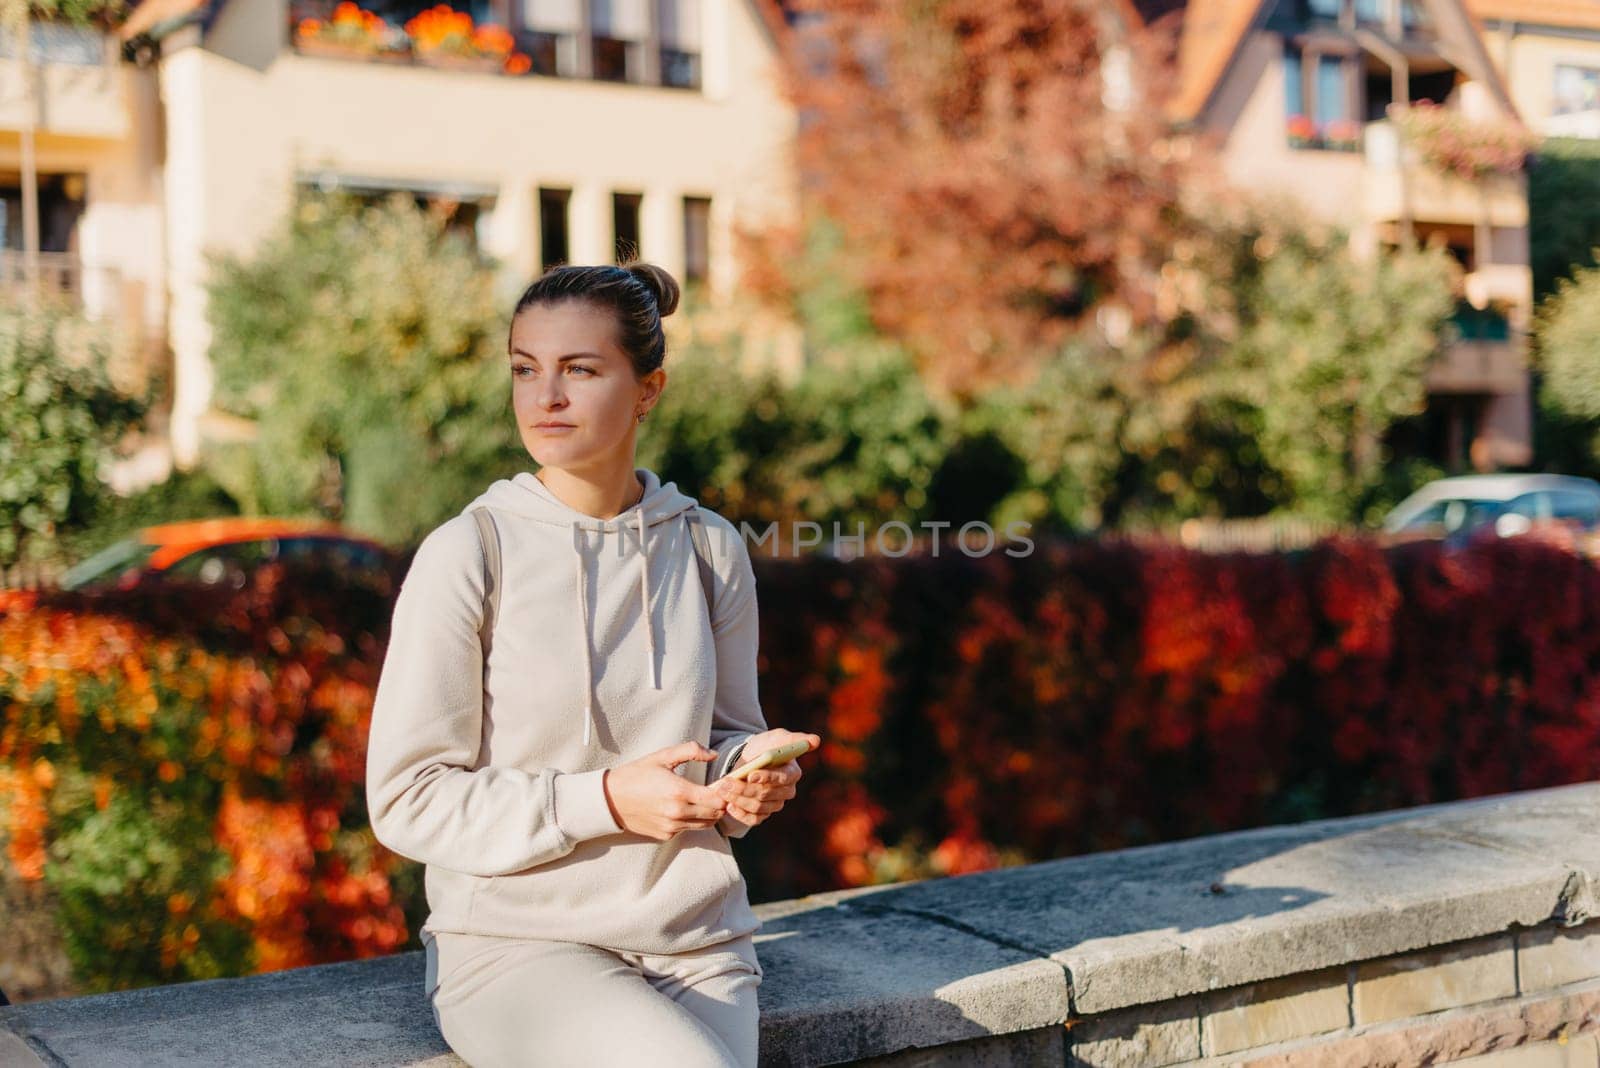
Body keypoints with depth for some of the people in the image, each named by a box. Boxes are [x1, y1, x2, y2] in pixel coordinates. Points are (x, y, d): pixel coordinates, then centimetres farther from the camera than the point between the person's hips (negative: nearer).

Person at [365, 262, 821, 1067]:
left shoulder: (710, 549, 4)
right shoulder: (466, 555, -8)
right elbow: (407, 800, -8)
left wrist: (754, 771, -7)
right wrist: (604, 799, -17)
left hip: (692, 940, 3)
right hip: (515, 939, -3)